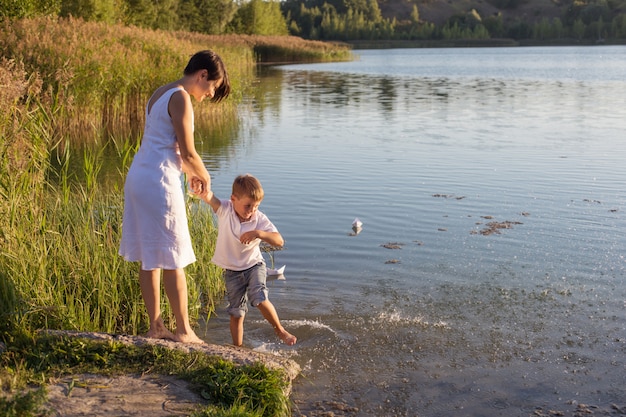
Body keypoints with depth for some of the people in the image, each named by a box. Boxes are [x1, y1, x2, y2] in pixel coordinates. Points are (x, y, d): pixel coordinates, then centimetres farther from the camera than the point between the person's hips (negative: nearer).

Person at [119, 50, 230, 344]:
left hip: (138, 177, 10)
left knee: (150, 259, 13)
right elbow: (188, 153, -14)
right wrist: (203, 177, 3)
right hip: (159, 182, -9)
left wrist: (189, 173, 23)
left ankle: (156, 326, 21)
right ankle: (183, 330, 11)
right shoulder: (180, 98, -13)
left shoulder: (160, 94, 15)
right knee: (173, 260, 1)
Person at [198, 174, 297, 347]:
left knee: (259, 299, -22)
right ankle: (238, 347, 21)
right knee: (236, 313, 6)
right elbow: (209, 197, -36)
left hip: (254, 265, -1)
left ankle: (280, 330, 1)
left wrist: (259, 233, -35)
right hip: (232, 270, 1)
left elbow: (279, 241, -19)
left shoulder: (260, 219, -14)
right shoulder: (224, 210, -15)